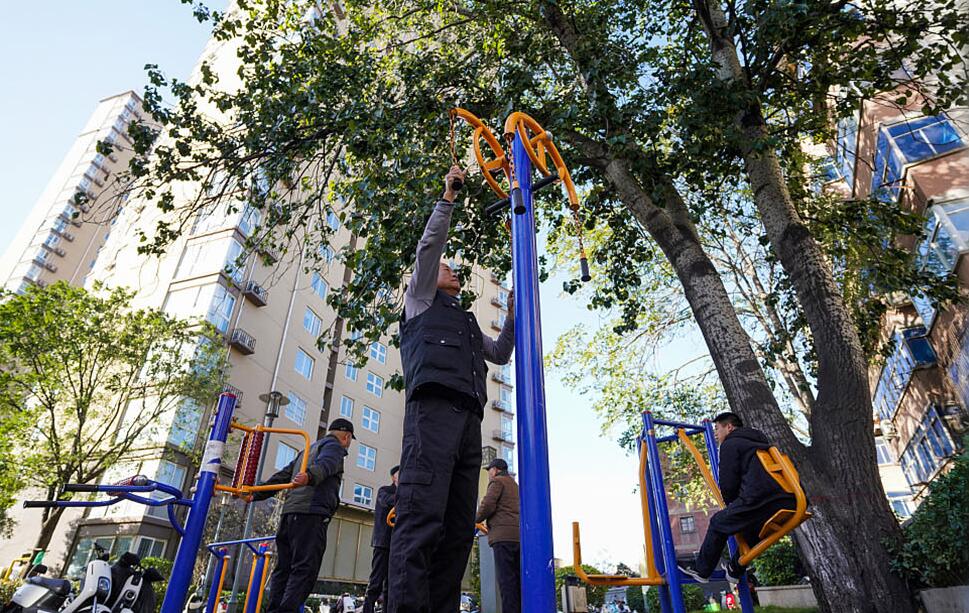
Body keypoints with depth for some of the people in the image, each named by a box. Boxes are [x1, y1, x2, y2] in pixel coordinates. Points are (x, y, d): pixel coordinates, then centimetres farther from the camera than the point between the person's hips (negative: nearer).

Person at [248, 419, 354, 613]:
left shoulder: (309, 449, 32)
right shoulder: (334, 446, 4)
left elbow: (283, 475, 28)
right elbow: (324, 465, -19)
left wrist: (256, 494, 30)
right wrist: (310, 477, -38)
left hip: (290, 512, 9)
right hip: (311, 513, -8)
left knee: (284, 567, 9)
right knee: (305, 568, -11)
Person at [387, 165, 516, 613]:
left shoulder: (467, 322, 38)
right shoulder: (421, 298, 22)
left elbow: (501, 354, 37)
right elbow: (428, 247, 10)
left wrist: (513, 318, 27)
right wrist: (448, 197, 15)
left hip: (469, 420, 7)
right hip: (434, 408, -7)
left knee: (458, 530, -1)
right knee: (422, 519, -20)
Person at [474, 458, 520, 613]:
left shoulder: (497, 481, 3)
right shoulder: (515, 485, 30)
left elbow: (488, 505, -9)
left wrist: (476, 518, 8)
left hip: (503, 536, -8)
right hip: (518, 535, 8)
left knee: (506, 579, -12)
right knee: (518, 578, 5)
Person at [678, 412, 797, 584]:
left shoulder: (730, 444, 6)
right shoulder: (758, 443, 31)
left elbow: (728, 485, 1)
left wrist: (732, 505, 21)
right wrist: (736, 506, 33)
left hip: (762, 499, -8)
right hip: (791, 501, 8)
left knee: (719, 522, 9)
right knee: (752, 526, 32)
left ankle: (701, 570, 16)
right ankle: (735, 570, 38)